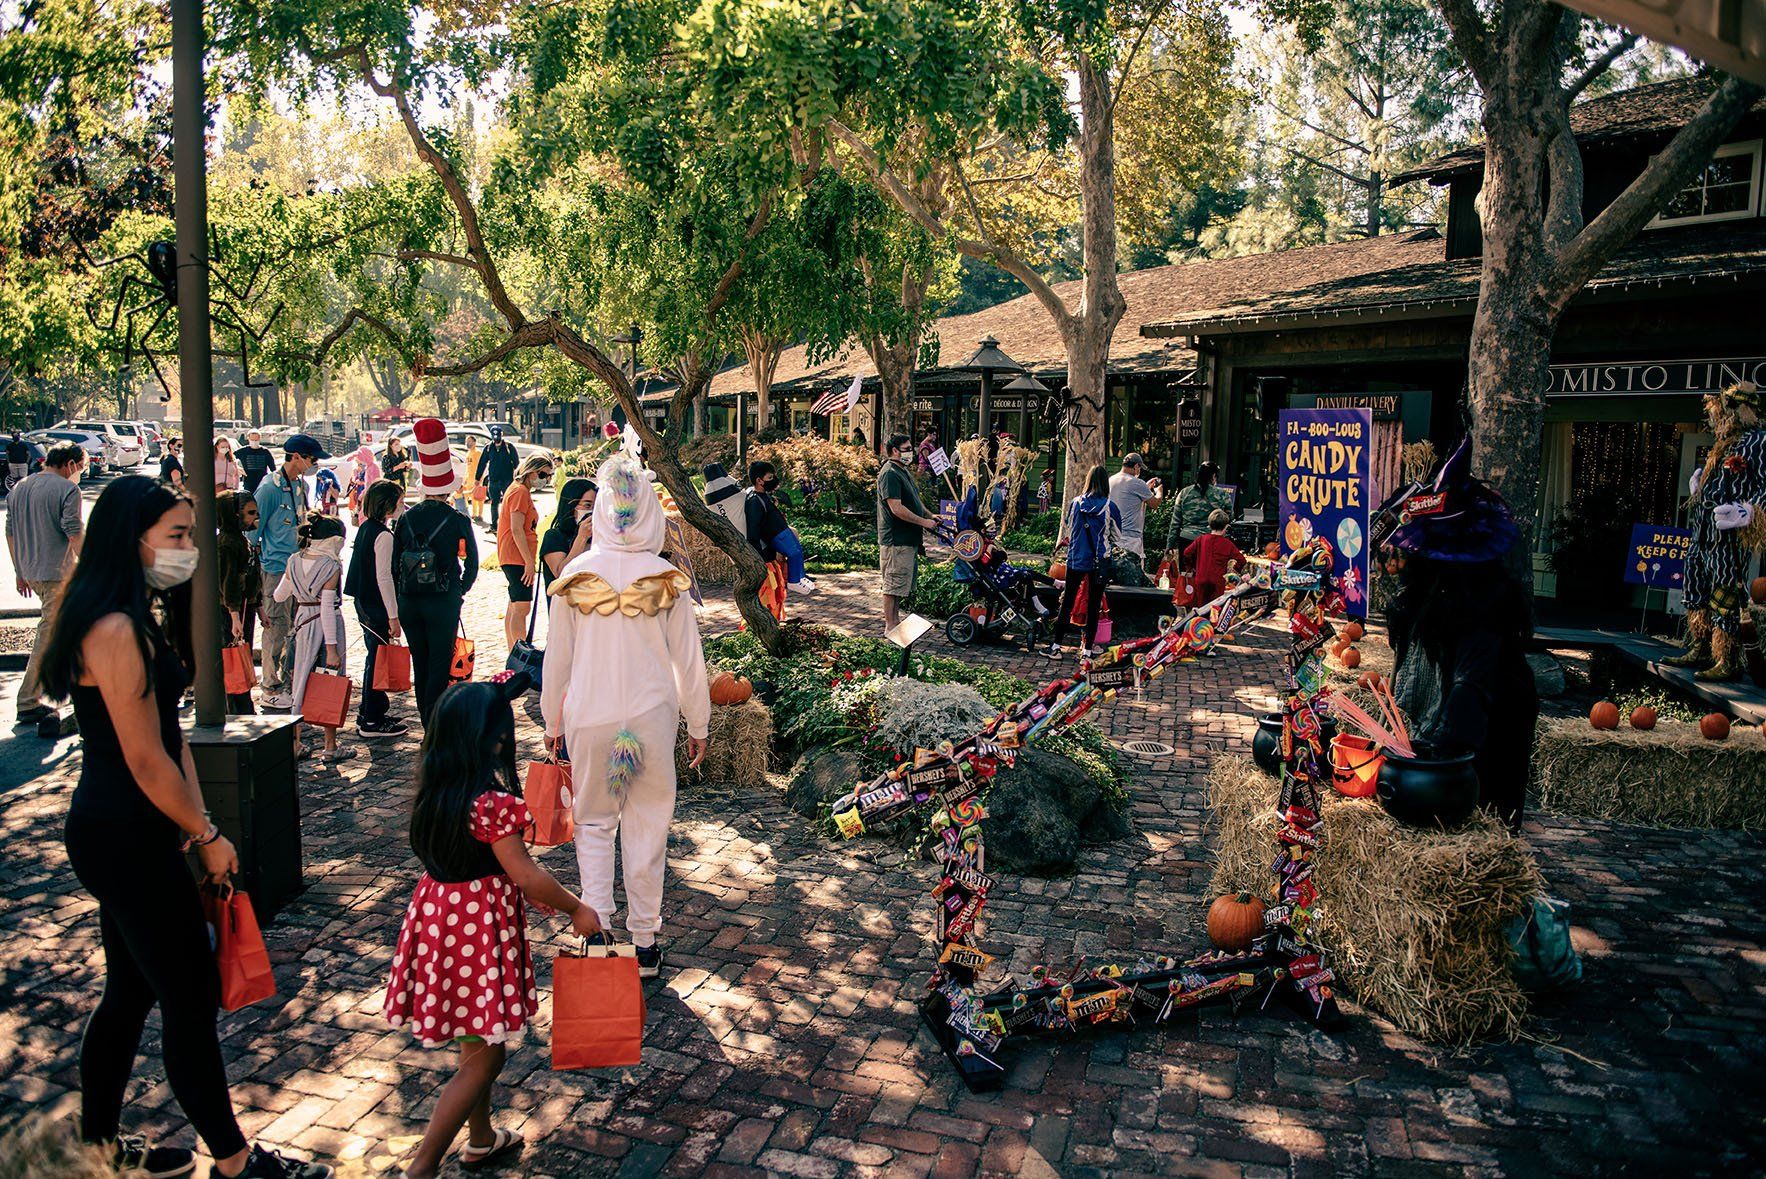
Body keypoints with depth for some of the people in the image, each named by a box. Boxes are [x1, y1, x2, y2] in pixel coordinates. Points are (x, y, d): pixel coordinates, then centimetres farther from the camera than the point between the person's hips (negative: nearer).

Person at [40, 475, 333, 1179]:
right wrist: (207, 835, -10)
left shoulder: (136, 620, 10)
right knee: (192, 996, 1)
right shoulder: (116, 631, -22)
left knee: (131, 991, 20)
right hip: (125, 840, -10)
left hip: (120, 836, 10)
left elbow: (170, 734, 10)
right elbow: (145, 760, -21)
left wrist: (195, 825, 5)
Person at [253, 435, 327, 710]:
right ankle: (271, 690, 9)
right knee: (277, 629, -1)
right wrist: (257, 562, -9)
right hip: (277, 570, -8)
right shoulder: (269, 489, -14)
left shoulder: (302, 486, 10)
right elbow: (253, 529, -11)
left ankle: (289, 683, 24)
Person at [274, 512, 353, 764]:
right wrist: (332, 648, -17)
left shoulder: (295, 561, 3)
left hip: (302, 623, 5)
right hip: (326, 626, -5)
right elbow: (327, 606, -18)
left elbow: (279, 596, 14)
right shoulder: (331, 565, -14)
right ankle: (330, 747, 6)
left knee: (302, 681, 16)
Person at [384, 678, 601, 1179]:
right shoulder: (491, 802, -25)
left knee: (477, 1041, 26)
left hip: (437, 910, 9)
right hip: (481, 926, -9)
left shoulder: (433, 785, -1)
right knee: (483, 1057, 5)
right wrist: (578, 909, -6)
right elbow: (525, 875, -20)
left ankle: (481, 1138, 42)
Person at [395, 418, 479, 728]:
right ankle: (435, 723, -4)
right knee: (440, 665, 1)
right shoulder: (458, 521, -7)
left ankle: (427, 722, 21)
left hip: (409, 602, 4)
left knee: (420, 664, 14)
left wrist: (402, 599, 14)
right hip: (444, 601, -4)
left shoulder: (407, 518, 2)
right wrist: (459, 592, 13)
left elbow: (394, 564, 5)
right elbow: (472, 565, -2)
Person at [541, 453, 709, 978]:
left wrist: (552, 722, 15)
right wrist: (697, 725, 10)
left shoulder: (576, 575, -4)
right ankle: (644, 942, 20)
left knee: (594, 825, 16)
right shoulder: (667, 578, -6)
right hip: (652, 718, 0)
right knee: (648, 829, 11)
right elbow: (688, 659, -1)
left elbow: (557, 658, 3)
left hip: (588, 718, 1)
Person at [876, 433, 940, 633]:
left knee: (900, 585, 16)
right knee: (893, 585, -3)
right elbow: (897, 509, -24)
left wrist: (932, 518, 13)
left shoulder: (904, 471, 17)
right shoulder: (890, 474, -17)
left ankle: (895, 621, 24)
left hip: (908, 539, 10)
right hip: (896, 540, -10)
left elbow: (914, 502, 26)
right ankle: (890, 626, 3)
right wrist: (924, 522, -18)